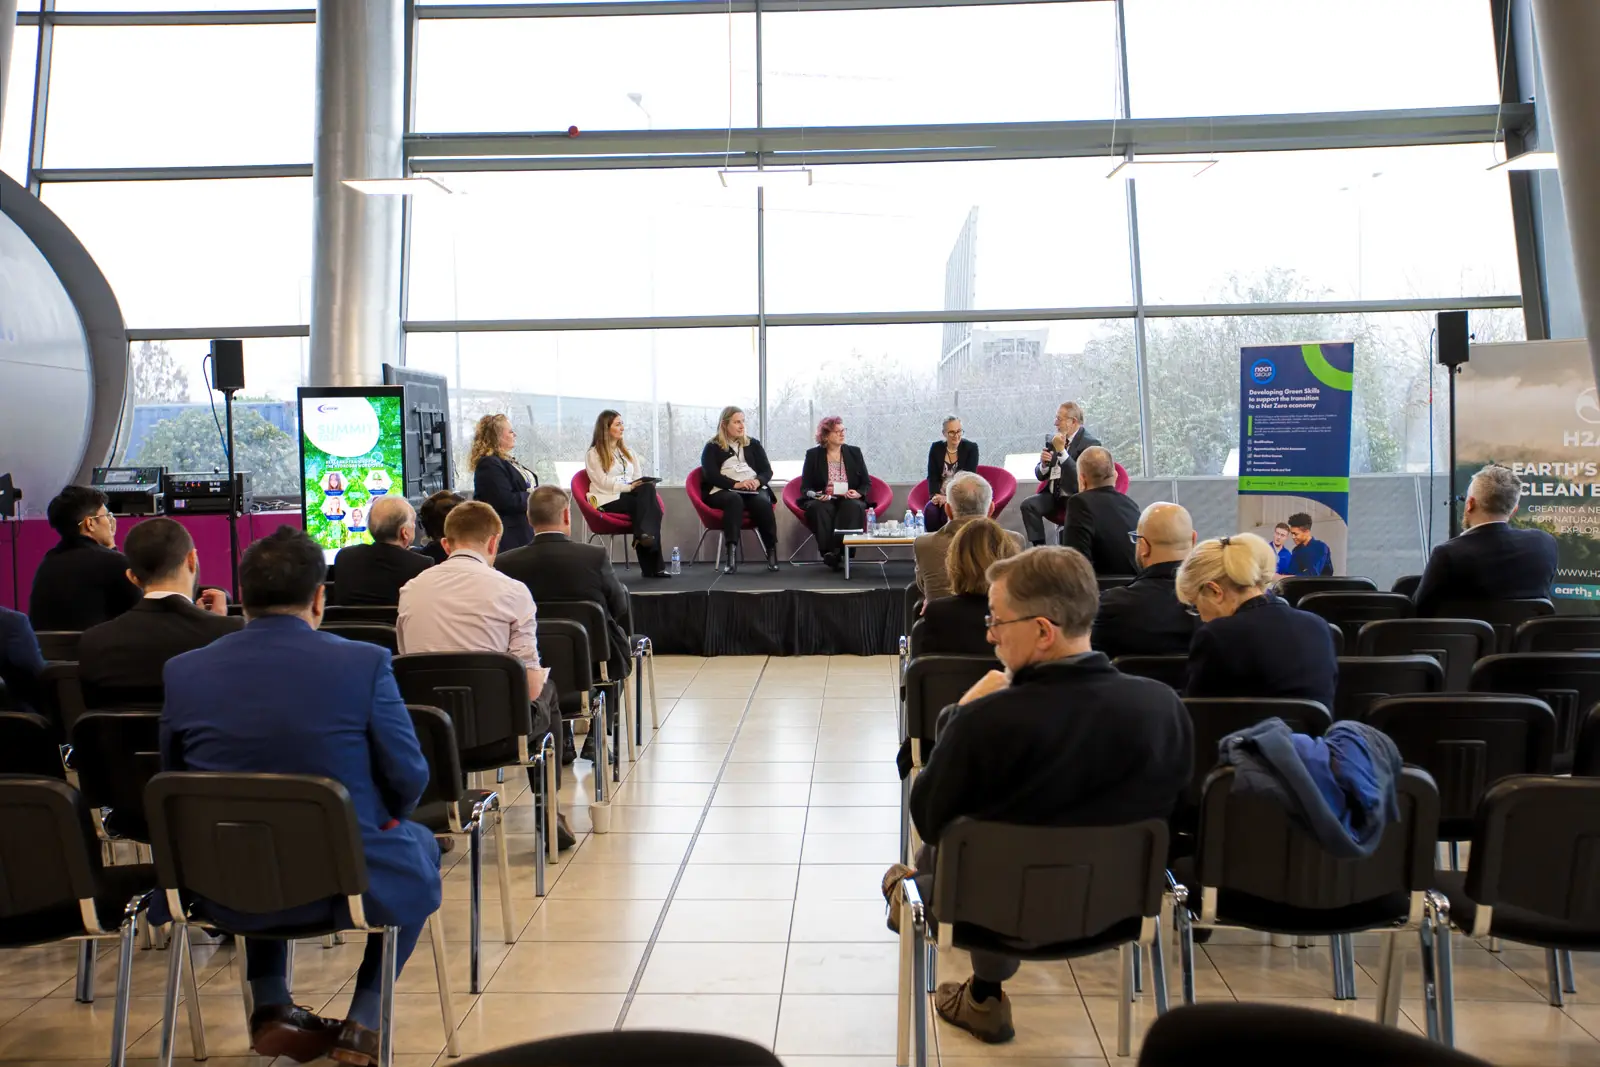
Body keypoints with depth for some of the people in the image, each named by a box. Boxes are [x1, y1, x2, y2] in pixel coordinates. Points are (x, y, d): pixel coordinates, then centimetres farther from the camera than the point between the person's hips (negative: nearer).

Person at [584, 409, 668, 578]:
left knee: (647, 489, -32)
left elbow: (639, 475, 20)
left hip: (631, 495, 5)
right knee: (648, 504, -31)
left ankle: (644, 535, -37)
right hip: (609, 500, -5)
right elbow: (603, 482, -7)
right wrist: (629, 487, -19)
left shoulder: (627, 450, 26)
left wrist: (645, 483, -5)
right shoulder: (594, 454, 5)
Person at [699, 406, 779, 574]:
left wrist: (757, 481, -12)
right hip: (723, 492, -3)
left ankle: (772, 551, -30)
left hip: (754, 490, 3)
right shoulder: (712, 447, 10)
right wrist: (736, 484, -20)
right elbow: (711, 475, -5)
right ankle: (731, 553, -50)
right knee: (734, 499, -38)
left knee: (762, 502, -33)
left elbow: (767, 471, 12)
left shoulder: (753, 444, 21)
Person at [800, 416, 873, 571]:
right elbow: (805, 487, 5)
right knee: (818, 508, -35)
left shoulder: (854, 452, 12)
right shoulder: (813, 455, 8)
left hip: (849, 501, 1)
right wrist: (814, 494, -18)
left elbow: (867, 483, 11)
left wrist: (858, 493, -11)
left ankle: (839, 551, -37)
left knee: (854, 507, -34)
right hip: (823, 501, -1)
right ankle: (828, 551, -36)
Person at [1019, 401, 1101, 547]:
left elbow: (1080, 476, -22)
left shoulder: (1090, 442, -10)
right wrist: (1044, 464, -11)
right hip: (1053, 495, 6)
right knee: (1028, 504, -19)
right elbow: (1041, 476, 13)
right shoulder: (1053, 440, 8)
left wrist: (1061, 450, -24)